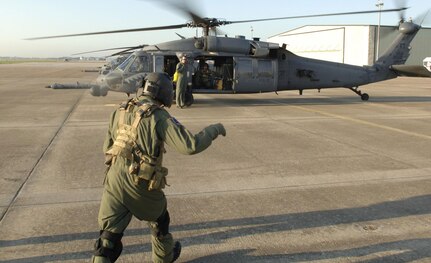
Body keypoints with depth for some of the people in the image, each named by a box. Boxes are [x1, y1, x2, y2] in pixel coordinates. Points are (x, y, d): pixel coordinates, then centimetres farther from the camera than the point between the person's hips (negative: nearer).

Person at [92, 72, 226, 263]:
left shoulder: (121, 111, 8)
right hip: (141, 186, -4)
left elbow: (108, 147, 17)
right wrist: (214, 130, -5)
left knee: (108, 239, 6)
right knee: (158, 218, 27)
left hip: (114, 182, 4)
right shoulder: (160, 117, -13)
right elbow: (191, 146, -20)